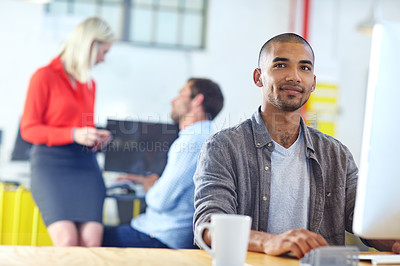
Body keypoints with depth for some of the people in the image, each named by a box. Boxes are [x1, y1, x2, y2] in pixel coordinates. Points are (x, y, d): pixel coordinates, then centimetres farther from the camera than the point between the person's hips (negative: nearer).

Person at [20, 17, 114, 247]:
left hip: (86, 165, 5)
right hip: (51, 163, -5)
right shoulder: (45, 76, 1)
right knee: (67, 239, -23)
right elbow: (28, 129, -3)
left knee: (92, 239, -17)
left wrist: (98, 138, 8)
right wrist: (73, 135, -14)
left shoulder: (90, 84, 20)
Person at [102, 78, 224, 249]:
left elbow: (160, 201, -22)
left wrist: (149, 185, -1)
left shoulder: (191, 141, -19)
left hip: (162, 239, -10)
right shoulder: (205, 137, 15)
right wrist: (144, 180, 24)